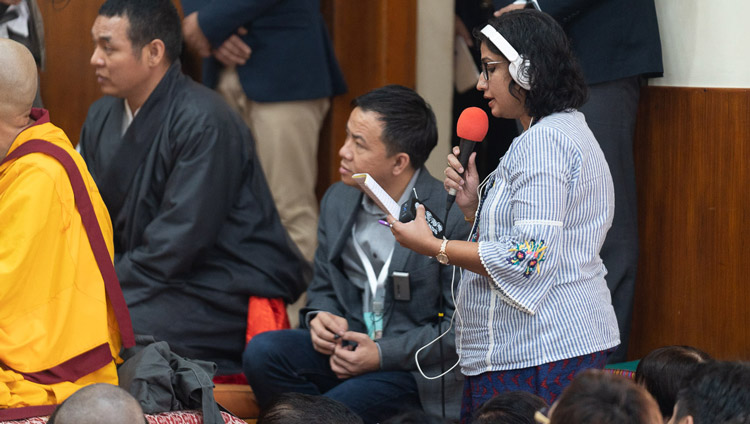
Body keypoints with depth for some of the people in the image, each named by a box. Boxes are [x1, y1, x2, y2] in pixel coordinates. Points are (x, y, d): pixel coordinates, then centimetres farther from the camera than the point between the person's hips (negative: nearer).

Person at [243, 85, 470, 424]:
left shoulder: (453, 218, -14)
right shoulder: (337, 200, 8)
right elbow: (322, 288, 20)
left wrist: (384, 354, -19)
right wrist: (319, 317, -5)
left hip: (418, 369, -7)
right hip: (348, 345, 7)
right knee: (262, 352, -19)